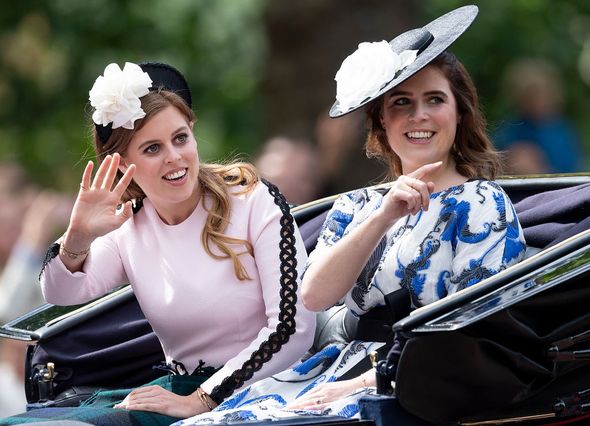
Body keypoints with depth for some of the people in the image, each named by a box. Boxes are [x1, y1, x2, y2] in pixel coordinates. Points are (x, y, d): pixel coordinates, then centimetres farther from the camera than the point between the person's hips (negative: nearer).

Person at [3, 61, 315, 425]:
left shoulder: (256, 202, -5)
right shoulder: (128, 229, 8)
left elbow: (293, 327, -13)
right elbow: (61, 294, -10)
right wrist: (78, 238, -31)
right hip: (179, 389, 5)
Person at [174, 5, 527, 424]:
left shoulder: (481, 204, 3)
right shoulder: (357, 207, 19)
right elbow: (314, 296, 1)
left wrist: (363, 383, -16)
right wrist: (383, 218, -12)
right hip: (344, 372, 6)